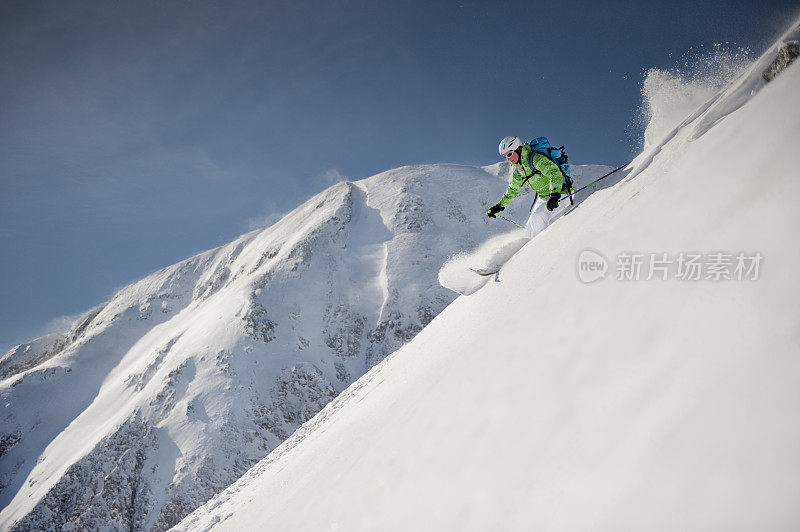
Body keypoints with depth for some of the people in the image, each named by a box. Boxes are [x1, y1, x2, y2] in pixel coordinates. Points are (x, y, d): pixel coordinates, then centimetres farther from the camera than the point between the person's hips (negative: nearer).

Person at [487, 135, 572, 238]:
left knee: (537, 217, -27)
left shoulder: (535, 159, -22)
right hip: (543, 198, 9)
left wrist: (554, 195, -45)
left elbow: (555, 173, -33)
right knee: (529, 231, 2)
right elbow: (513, 189, 19)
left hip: (561, 193, -9)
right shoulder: (518, 168, 5)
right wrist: (500, 206, 18)